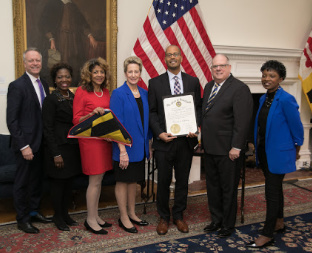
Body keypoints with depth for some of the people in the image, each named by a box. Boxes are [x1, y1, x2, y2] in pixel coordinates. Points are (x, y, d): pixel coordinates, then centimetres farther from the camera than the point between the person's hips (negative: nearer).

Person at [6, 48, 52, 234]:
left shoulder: (44, 84, 9)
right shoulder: (17, 86, -12)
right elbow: (11, 120, -14)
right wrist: (23, 146, -17)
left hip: (42, 143, 7)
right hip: (27, 144, -6)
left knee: (37, 179, 17)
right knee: (23, 182, 7)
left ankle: (34, 211, 34)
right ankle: (23, 219, 22)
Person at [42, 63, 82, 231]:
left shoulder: (73, 97, 10)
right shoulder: (51, 100, -10)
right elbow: (48, 129, -12)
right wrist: (56, 154, -15)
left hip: (73, 146, 6)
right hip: (58, 147, -6)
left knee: (69, 182, 14)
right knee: (58, 183, 5)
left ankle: (65, 214, 30)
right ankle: (58, 216, 22)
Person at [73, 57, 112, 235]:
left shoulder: (105, 92, 13)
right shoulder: (82, 91, -6)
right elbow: (76, 120, -8)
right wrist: (93, 113, -22)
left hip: (105, 138, 6)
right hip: (90, 139, -6)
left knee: (99, 179, 12)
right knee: (95, 180, -2)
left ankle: (96, 216, 24)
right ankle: (90, 220, 12)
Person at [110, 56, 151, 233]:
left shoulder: (144, 94, 7)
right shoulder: (118, 94, -11)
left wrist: (148, 145, 12)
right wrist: (122, 150, -19)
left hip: (139, 146, 6)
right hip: (125, 147, -6)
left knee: (134, 180, 17)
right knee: (123, 181, 7)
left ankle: (132, 214, 32)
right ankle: (124, 218, 21)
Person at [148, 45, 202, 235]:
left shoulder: (193, 82, 8)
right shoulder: (155, 83, 3)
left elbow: (199, 108, 8)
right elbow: (152, 112, 1)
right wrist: (159, 133, -13)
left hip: (186, 140, 2)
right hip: (164, 140, -1)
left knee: (183, 180, 12)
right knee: (164, 181, 8)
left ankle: (178, 215, 30)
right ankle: (164, 217, 26)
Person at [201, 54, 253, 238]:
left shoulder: (239, 88, -13)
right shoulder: (209, 87, 12)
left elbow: (243, 121, -18)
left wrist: (236, 147, -20)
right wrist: (202, 135, 10)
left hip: (227, 150, -7)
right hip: (209, 148, 8)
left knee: (228, 188, 8)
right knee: (212, 186, 18)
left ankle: (228, 225, 25)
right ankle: (216, 220, 34)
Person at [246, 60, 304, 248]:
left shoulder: (286, 100, -18)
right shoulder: (263, 99, 5)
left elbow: (297, 127, -10)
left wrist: (296, 151, 1)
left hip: (278, 153, -8)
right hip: (264, 152, 8)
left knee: (272, 192, -2)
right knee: (276, 189, 20)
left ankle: (267, 236, 9)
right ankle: (279, 224, 36)